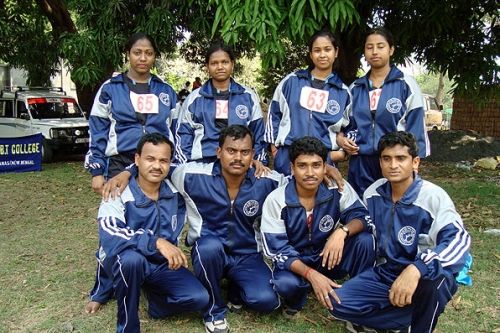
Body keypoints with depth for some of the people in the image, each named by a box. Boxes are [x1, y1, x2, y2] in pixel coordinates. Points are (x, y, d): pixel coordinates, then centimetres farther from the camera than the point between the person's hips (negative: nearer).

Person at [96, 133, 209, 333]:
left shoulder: (174, 191, -8)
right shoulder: (119, 194, -21)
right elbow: (109, 238, -37)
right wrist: (156, 242, -47)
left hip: (162, 264, 4)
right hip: (124, 262, -3)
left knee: (199, 298, -17)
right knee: (132, 259, -39)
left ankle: (152, 292, 12)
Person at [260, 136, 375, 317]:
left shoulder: (337, 188, -14)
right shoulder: (275, 200, -19)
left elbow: (361, 217, -13)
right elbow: (278, 250, -19)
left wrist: (342, 231, -37)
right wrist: (312, 275, -34)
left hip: (328, 256, 2)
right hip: (295, 262, -2)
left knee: (365, 240, -23)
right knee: (286, 284, -36)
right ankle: (296, 300, 3)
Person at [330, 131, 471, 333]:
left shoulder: (433, 196, -18)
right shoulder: (373, 192, -2)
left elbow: (459, 239, -33)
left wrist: (416, 269, -47)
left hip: (421, 278, -4)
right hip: (384, 273, 4)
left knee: (434, 276, -39)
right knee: (339, 302, -16)